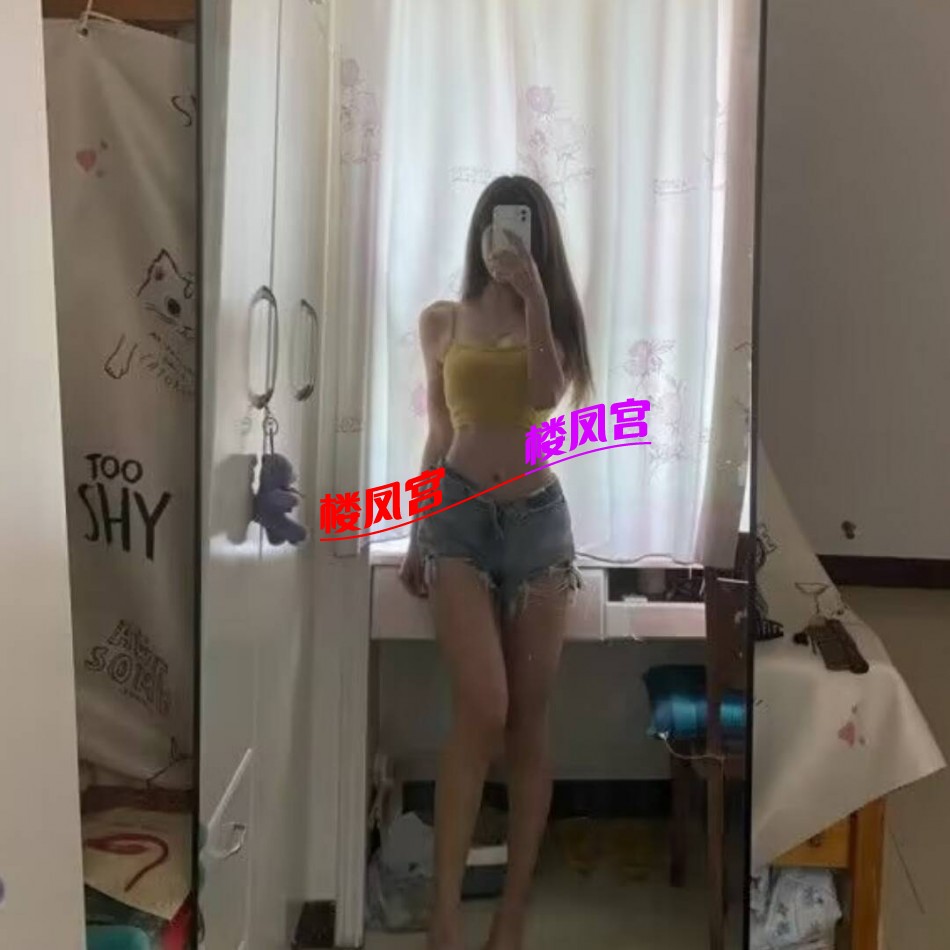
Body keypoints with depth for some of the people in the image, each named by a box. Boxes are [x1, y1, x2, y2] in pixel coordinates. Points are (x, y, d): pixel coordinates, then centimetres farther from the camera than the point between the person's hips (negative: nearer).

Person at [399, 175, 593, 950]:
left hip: (539, 518, 2)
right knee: (483, 710, -17)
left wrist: (533, 293, -17)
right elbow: (440, 433, 13)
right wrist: (417, 536, 14)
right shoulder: (442, 321, 8)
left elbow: (546, 391, -14)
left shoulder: (552, 319, 8)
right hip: (460, 515, -1)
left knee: (529, 721, 3)